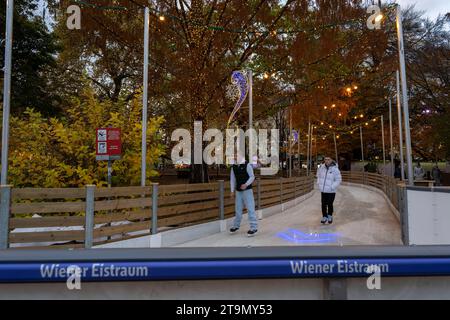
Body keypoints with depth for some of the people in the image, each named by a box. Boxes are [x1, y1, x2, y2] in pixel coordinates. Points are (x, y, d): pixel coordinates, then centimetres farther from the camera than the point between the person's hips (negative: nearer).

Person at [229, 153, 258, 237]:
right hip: (238, 191, 5)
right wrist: (232, 191, 4)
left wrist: (246, 184, -23)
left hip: (247, 190, -5)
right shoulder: (233, 167, 5)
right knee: (238, 209, 14)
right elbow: (232, 179, 7)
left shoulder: (247, 165, -8)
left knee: (250, 208, -6)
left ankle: (254, 228, -1)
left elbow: (252, 177, -8)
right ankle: (236, 226, 28)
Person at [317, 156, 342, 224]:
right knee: (323, 204, 7)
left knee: (330, 204, 7)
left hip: (331, 191, -3)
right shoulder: (322, 167, -2)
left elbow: (338, 180, -11)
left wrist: (332, 187, -17)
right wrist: (319, 183, 10)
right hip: (323, 190, 4)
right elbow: (319, 174, 18)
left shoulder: (335, 169, -16)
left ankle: (330, 216, 30)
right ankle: (324, 217, 23)